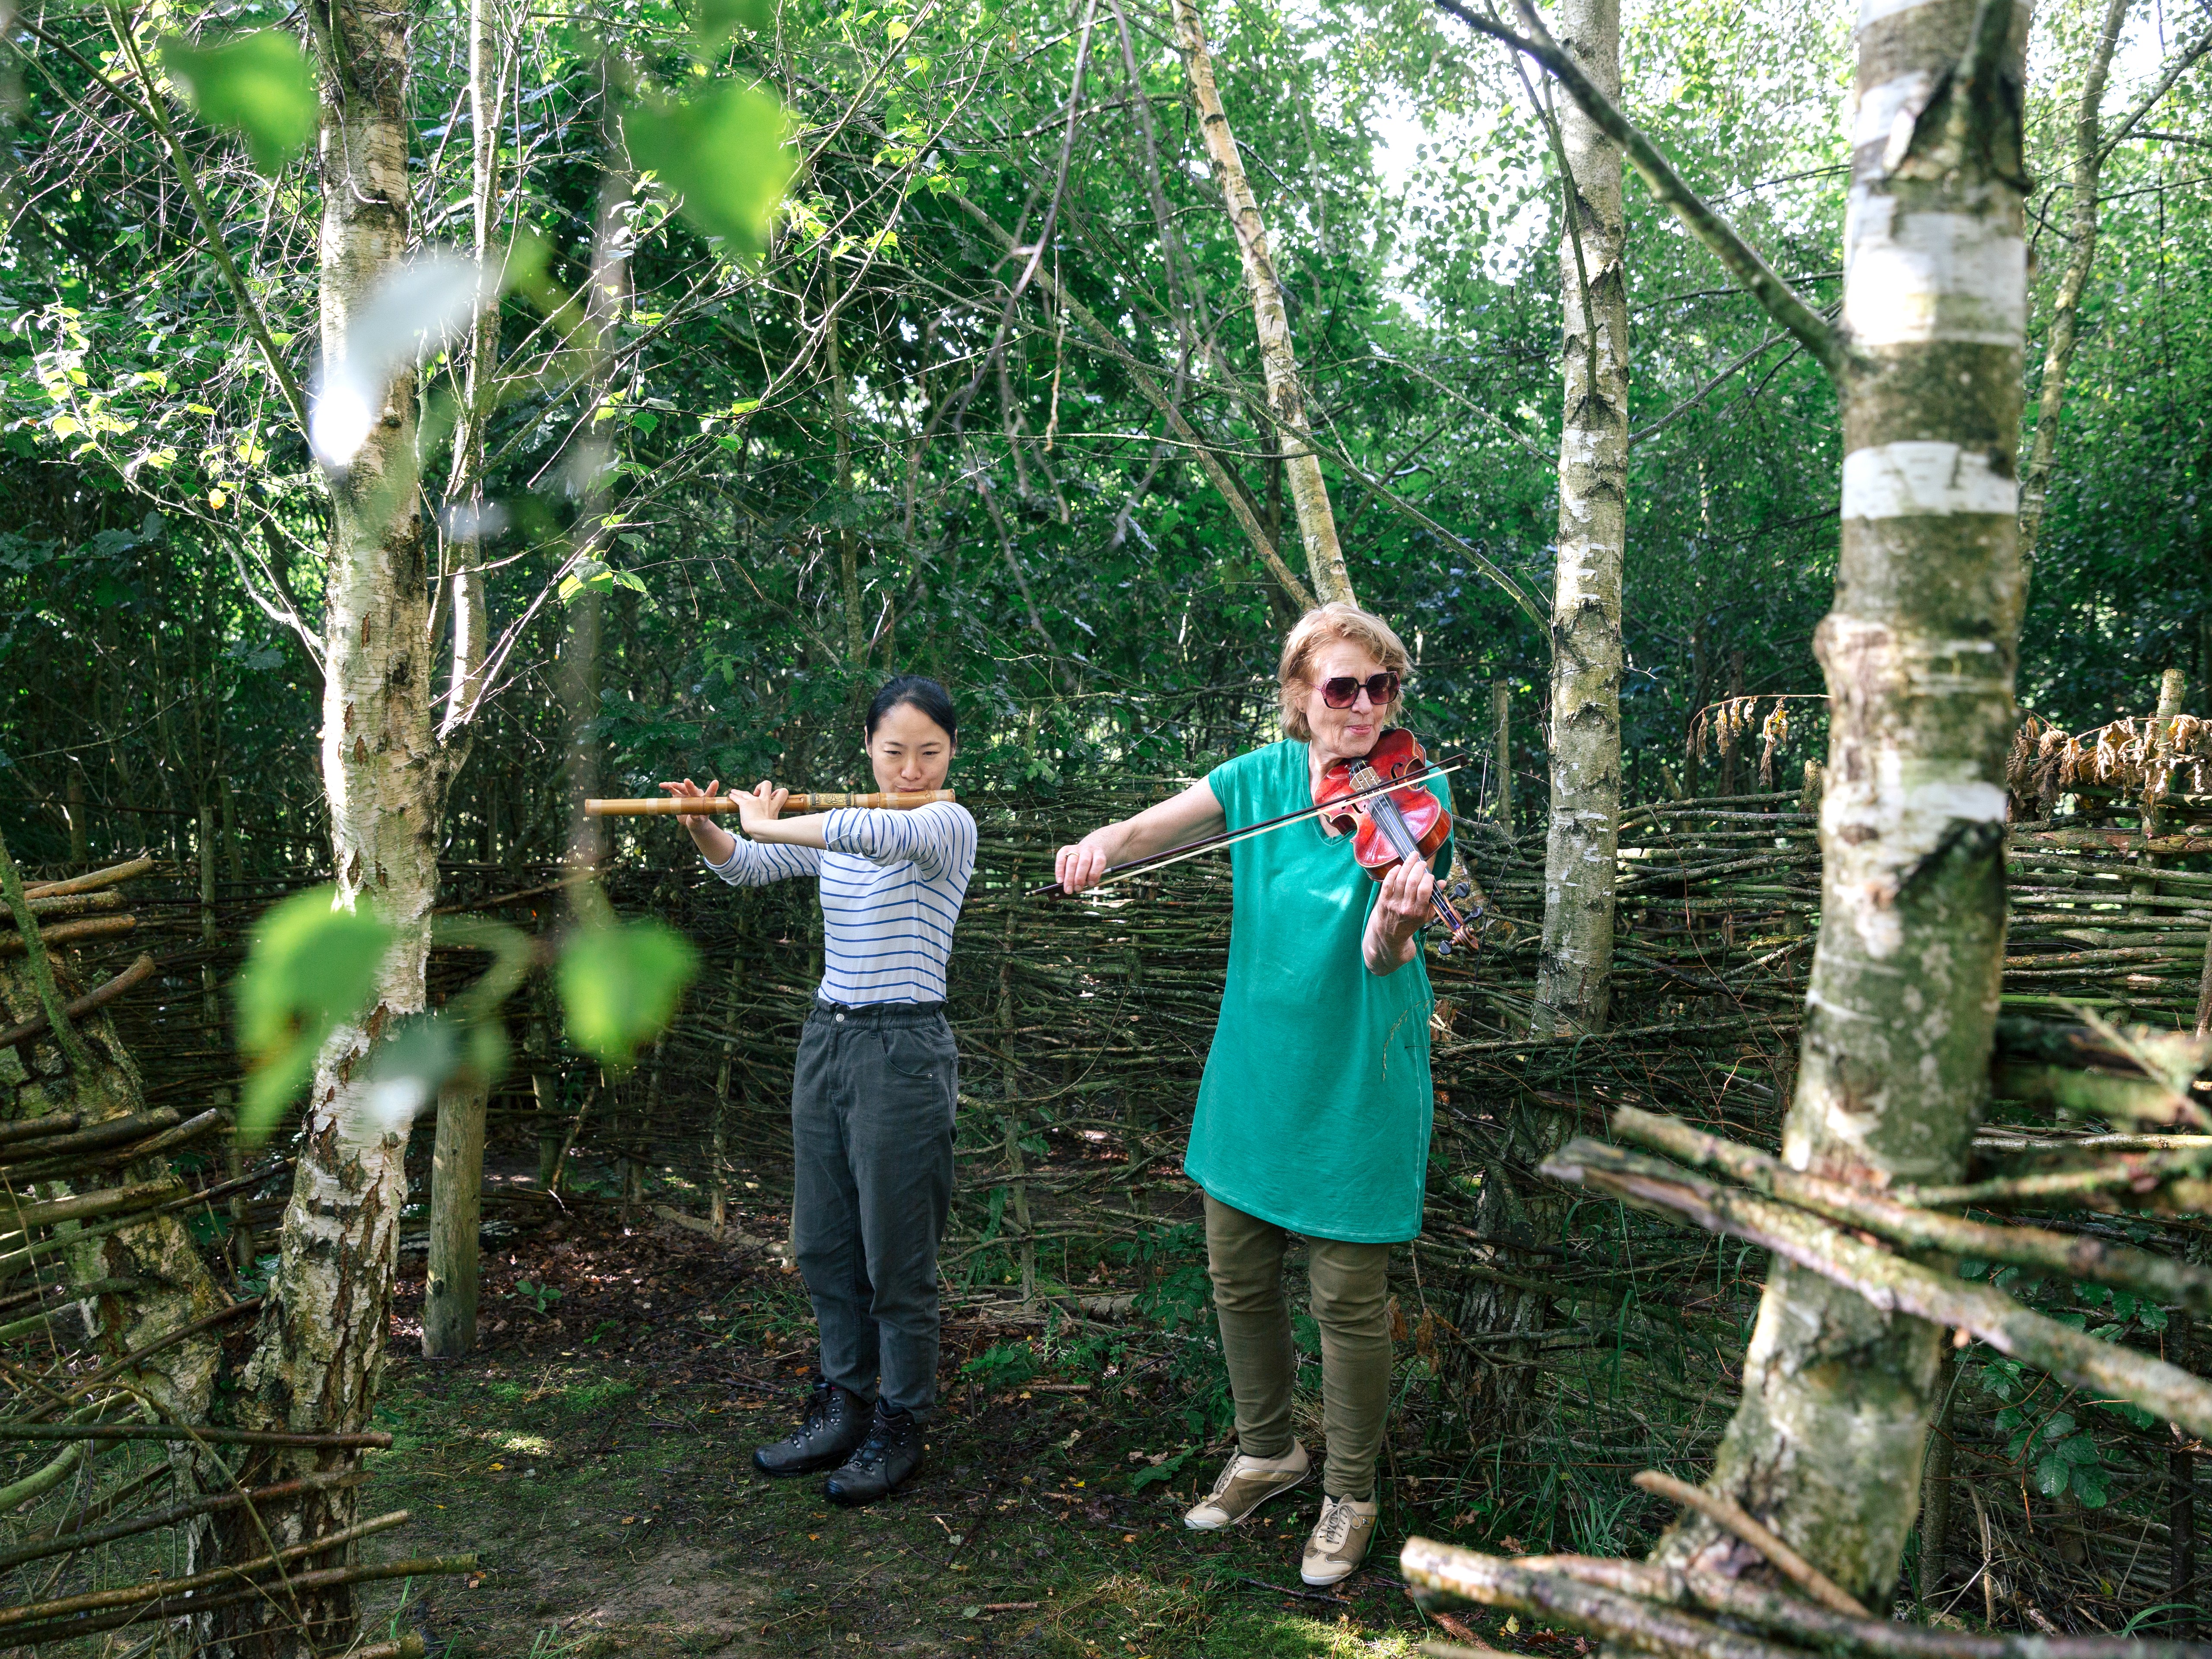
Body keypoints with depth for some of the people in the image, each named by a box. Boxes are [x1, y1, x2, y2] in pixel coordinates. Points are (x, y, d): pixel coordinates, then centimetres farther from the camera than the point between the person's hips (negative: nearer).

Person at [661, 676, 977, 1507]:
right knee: (822, 1243, 13)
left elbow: (871, 833, -29)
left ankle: (899, 1428, 17)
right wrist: (704, 828, -9)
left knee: (896, 1252, 1)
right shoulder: (833, 829, 12)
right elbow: (745, 868, 11)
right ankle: (841, 1410, 28)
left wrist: (767, 823, -17)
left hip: (902, 1049, -7)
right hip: (826, 1039, 7)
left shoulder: (949, 825, -10)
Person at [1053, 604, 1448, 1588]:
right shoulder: (1262, 777, -1)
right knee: (1238, 1275, 16)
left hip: (1356, 1077, -4)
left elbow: (1384, 958, -25)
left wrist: (1398, 921, -48)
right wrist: (1106, 843, -34)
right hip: (1255, 1066, 5)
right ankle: (1267, 1452, 39)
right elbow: (1159, 826, -11)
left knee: (1348, 1299, 5)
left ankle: (1350, 1494, 27)